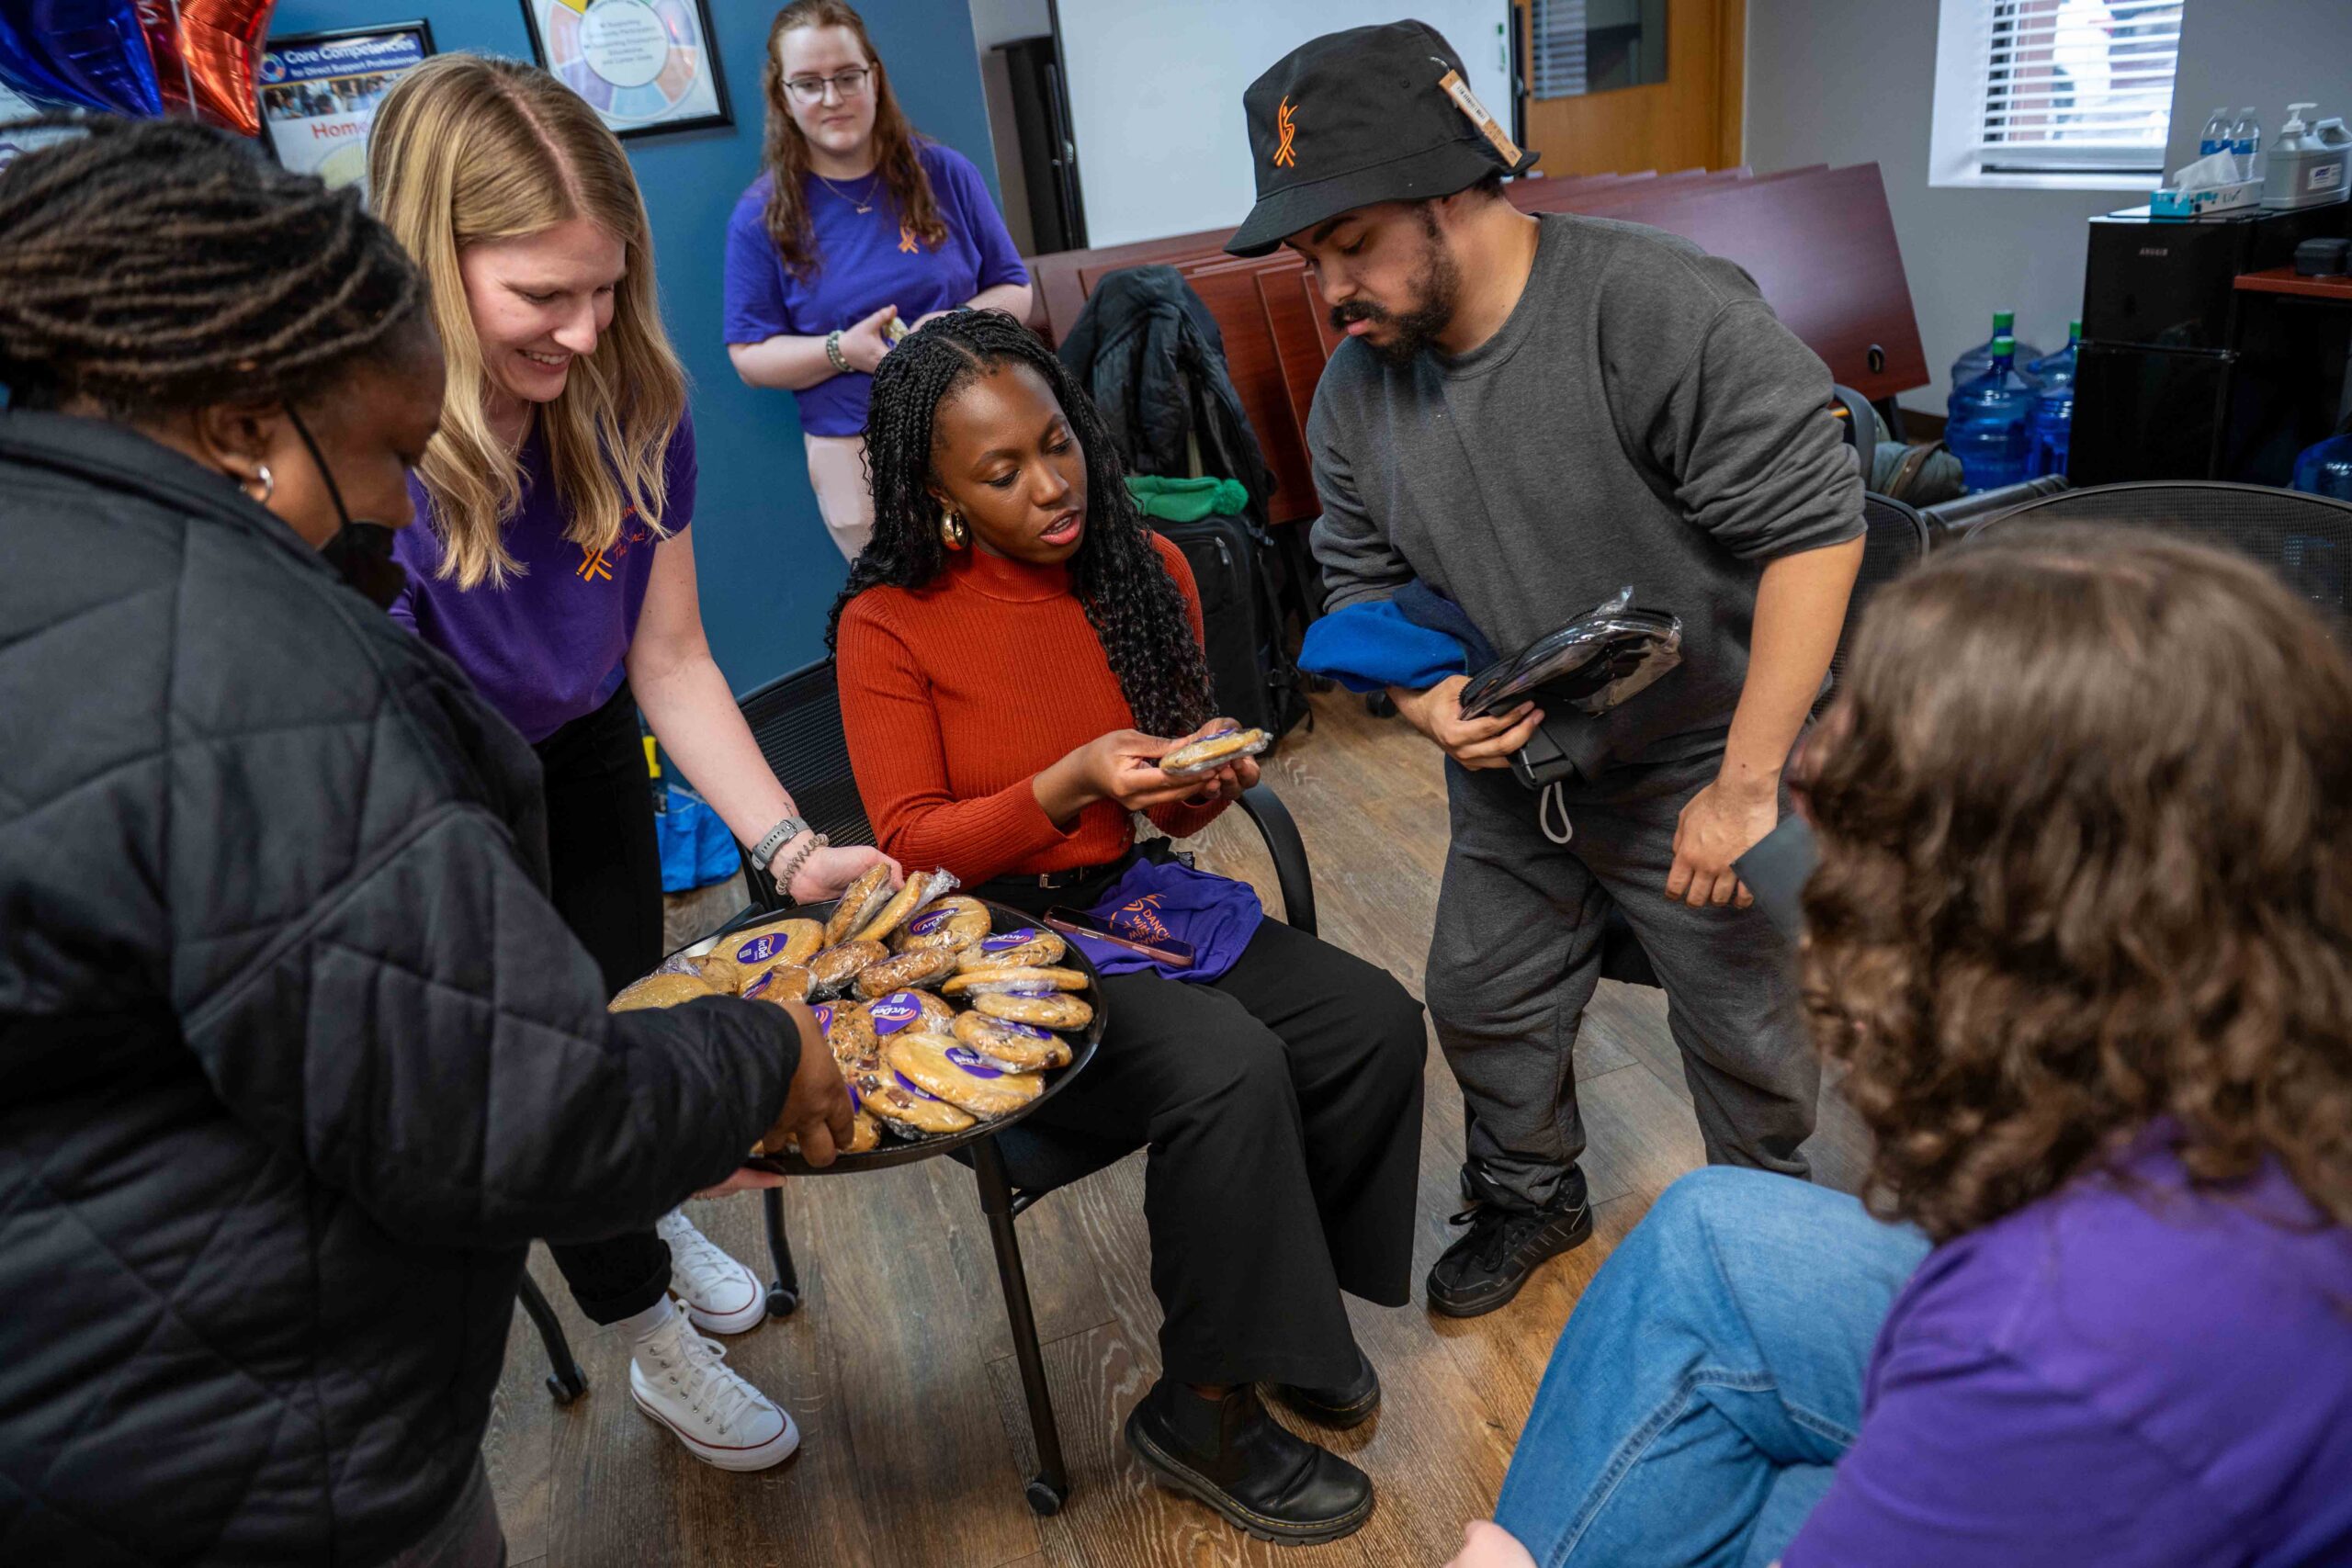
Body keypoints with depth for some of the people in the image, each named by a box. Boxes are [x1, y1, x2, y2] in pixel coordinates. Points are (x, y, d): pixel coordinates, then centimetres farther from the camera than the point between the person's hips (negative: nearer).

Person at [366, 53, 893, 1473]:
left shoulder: (629, 410, -20)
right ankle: (657, 1344, 32)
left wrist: (789, 850, -24)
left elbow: (670, 660, -13)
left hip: (578, 756, 4)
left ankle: (651, 1212, 53)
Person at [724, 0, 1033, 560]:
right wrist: (841, 351, -19)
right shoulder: (761, 216, -1)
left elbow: (1014, 290, 6)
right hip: (855, 458, -1)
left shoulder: (945, 174, 2)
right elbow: (749, 357, -1)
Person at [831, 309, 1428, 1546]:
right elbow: (911, 844, -10)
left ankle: (1288, 1288, 11)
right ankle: (1204, 1410, -6)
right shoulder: (889, 626, -11)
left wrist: (1213, 775, -14)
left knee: (1375, 1025, -14)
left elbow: (1176, 813, 11)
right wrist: (1071, 783, -24)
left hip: (1136, 899, 6)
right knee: (1228, 1066, -29)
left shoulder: (1145, 569, 3)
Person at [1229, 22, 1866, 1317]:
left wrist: (1746, 785, -26)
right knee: (1482, 1001, 17)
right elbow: (1363, 588, 5)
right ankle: (1529, 1199, 46)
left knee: (1746, 1035, 11)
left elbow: (1814, 530, -26)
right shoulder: (1354, 392, -6)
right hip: (1514, 771, 6)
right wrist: (1427, 700, -17)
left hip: (1701, 764, -5)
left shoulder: (1666, 314, -26)